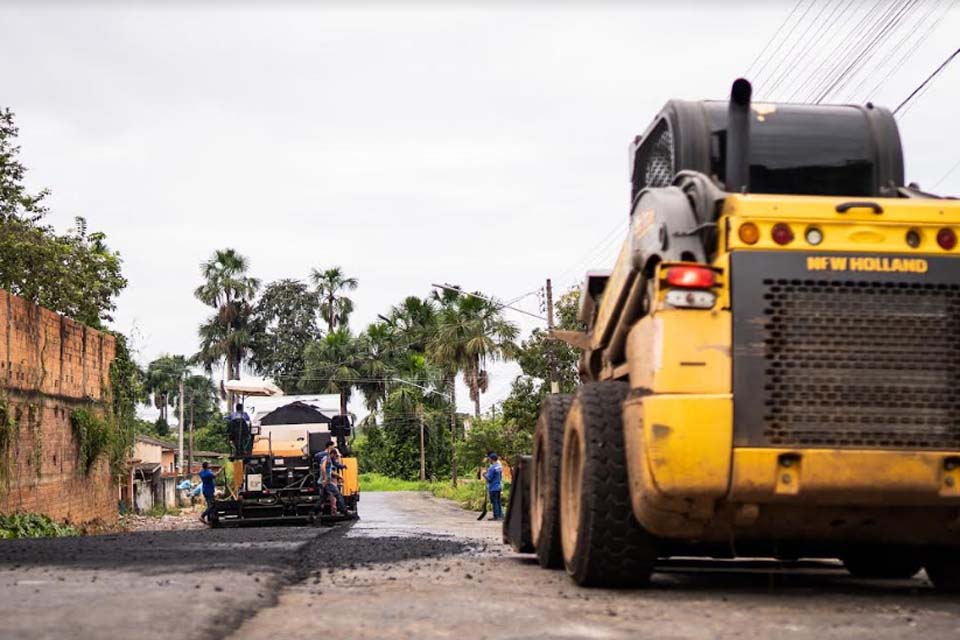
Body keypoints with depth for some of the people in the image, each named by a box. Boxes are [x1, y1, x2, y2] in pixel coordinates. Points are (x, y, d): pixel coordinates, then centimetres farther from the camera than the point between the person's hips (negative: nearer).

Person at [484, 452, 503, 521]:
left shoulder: (492, 468, -18)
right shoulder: (500, 467, 9)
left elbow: (488, 478, -17)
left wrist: (484, 475, 2)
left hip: (493, 488, -9)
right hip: (499, 486, 9)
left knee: (494, 502, -3)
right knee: (498, 502, 14)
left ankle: (496, 516, -2)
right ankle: (500, 515, 15)